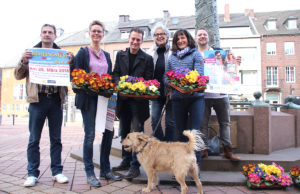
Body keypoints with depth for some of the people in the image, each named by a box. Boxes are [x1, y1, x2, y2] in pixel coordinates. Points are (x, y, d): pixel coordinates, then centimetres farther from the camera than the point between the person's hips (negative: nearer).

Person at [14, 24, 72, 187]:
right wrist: (23, 61, -11)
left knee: (56, 138, 8)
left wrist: (71, 62, -9)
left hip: (56, 100, 1)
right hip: (37, 99, -1)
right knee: (34, 139, 3)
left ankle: (57, 171, 17)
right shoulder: (32, 52, 10)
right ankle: (32, 173, 13)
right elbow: (18, 75, 8)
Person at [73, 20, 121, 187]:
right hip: (88, 98, -5)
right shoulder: (83, 52, 3)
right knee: (90, 134, -4)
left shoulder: (106, 55, 19)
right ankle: (90, 173, 7)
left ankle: (105, 170, 17)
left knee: (109, 131, 2)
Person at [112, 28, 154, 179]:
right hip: (123, 99, 4)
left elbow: (148, 80, -3)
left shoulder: (147, 58, -1)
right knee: (124, 132, 14)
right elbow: (115, 73, 7)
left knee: (137, 134, -1)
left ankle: (135, 166, 8)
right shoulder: (120, 55, 10)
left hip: (139, 100, -4)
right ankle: (126, 161, 28)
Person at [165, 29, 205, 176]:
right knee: (181, 132, 10)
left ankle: (195, 165, 4)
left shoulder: (195, 54, 5)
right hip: (177, 98, 4)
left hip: (195, 96, -3)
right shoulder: (172, 57, 16)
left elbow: (199, 74, -6)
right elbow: (166, 77, 13)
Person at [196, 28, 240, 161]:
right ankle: (203, 149, 13)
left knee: (225, 122, 5)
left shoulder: (218, 51, 13)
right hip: (202, 94, -2)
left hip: (221, 93, 2)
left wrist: (236, 63, -5)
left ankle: (228, 150, 13)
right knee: (202, 123, 2)